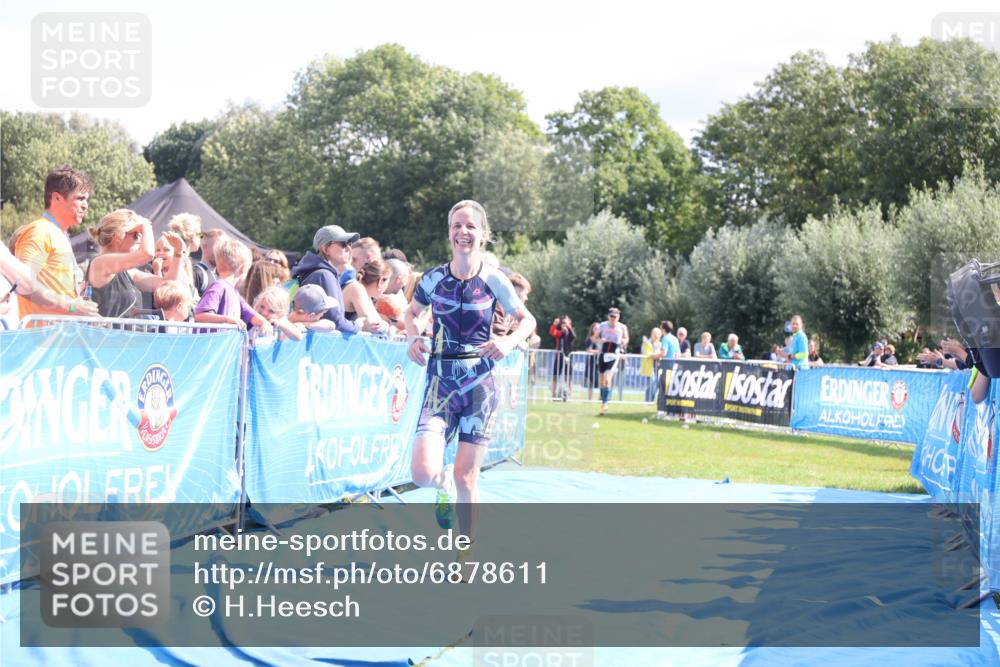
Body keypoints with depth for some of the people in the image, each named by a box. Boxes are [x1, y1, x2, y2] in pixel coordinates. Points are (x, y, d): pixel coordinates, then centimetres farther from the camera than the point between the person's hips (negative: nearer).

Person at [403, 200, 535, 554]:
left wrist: (509, 341, -12)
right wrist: (414, 338, -3)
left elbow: (527, 320, 8)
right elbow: (411, 313, 18)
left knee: (466, 477, 1)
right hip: (441, 382, 1)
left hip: (480, 383, -1)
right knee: (424, 473, -15)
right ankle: (445, 485, 23)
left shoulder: (494, 280, -3)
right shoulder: (433, 278, 0)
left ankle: (467, 555, 18)